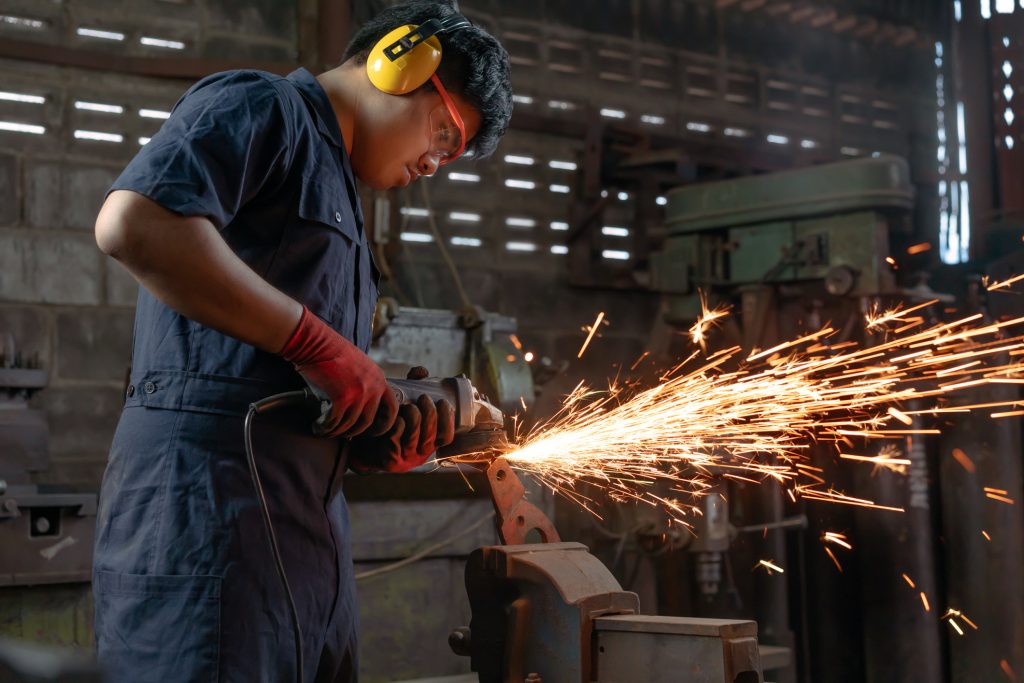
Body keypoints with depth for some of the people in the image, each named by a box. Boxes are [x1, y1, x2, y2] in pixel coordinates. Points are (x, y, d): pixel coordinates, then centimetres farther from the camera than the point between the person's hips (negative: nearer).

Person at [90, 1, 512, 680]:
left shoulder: (333, 186, 28)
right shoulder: (259, 107, -1)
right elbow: (133, 223, -21)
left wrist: (385, 439, 5)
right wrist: (314, 340, -18)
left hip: (309, 522, 10)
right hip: (207, 495, -10)